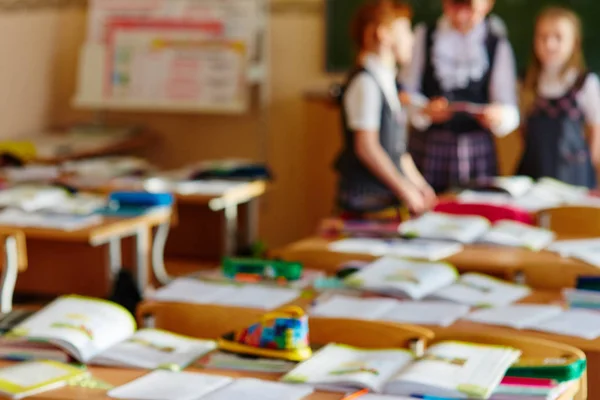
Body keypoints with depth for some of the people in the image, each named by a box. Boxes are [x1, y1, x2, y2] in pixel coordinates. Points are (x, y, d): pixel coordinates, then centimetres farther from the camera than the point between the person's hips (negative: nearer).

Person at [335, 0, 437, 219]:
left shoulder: (385, 79, 15)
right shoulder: (365, 82, -14)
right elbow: (366, 147, -18)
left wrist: (418, 183, 15)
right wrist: (404, 189, -14)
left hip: (388, 196, 9)